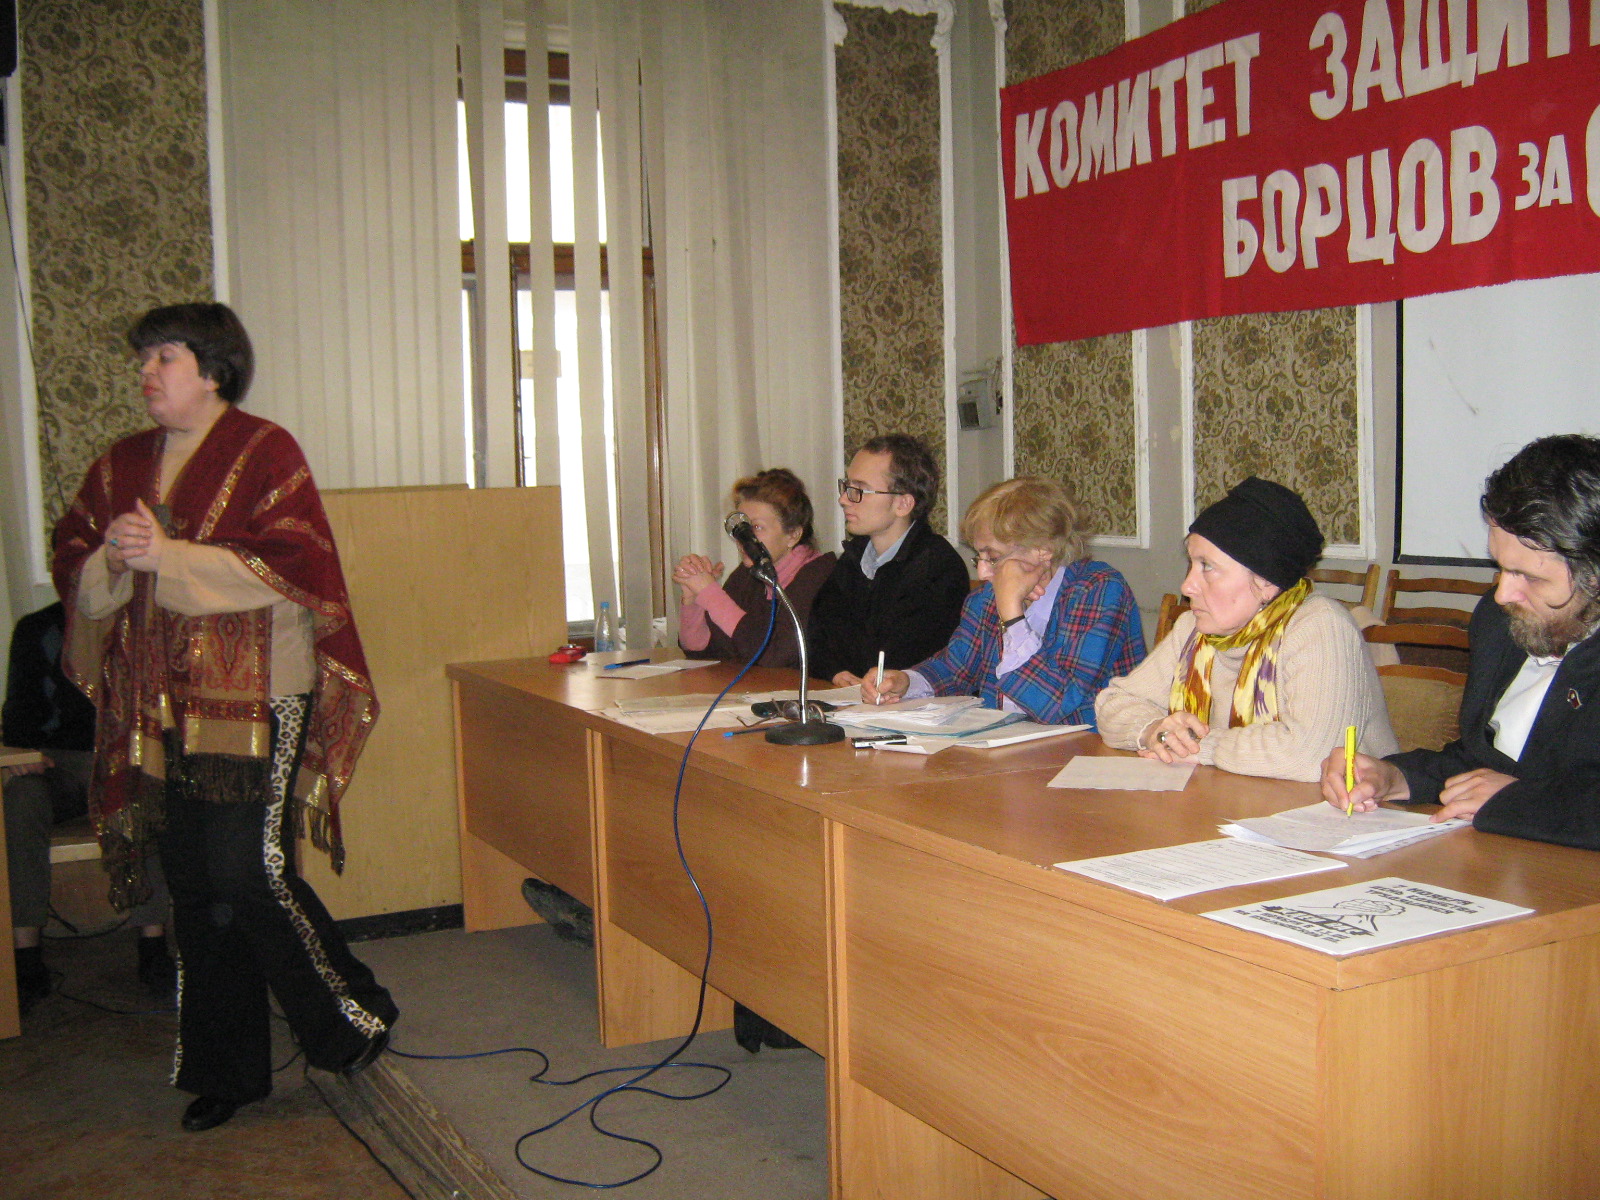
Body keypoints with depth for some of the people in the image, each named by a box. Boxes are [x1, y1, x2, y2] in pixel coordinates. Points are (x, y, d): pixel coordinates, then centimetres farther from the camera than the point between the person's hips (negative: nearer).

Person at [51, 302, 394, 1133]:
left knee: (246, 871, -10)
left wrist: (168, 554, -19)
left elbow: (290, 564, -15)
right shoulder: (121, 466, 14)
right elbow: (73, 568, 13)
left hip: (253, 701, -6)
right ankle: (226, 1070, 22)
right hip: (157, 708, 6)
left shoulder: (265, 454, -5)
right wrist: (111, 557, -10)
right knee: (193, 886, 9)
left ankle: (353, 1018, 13)